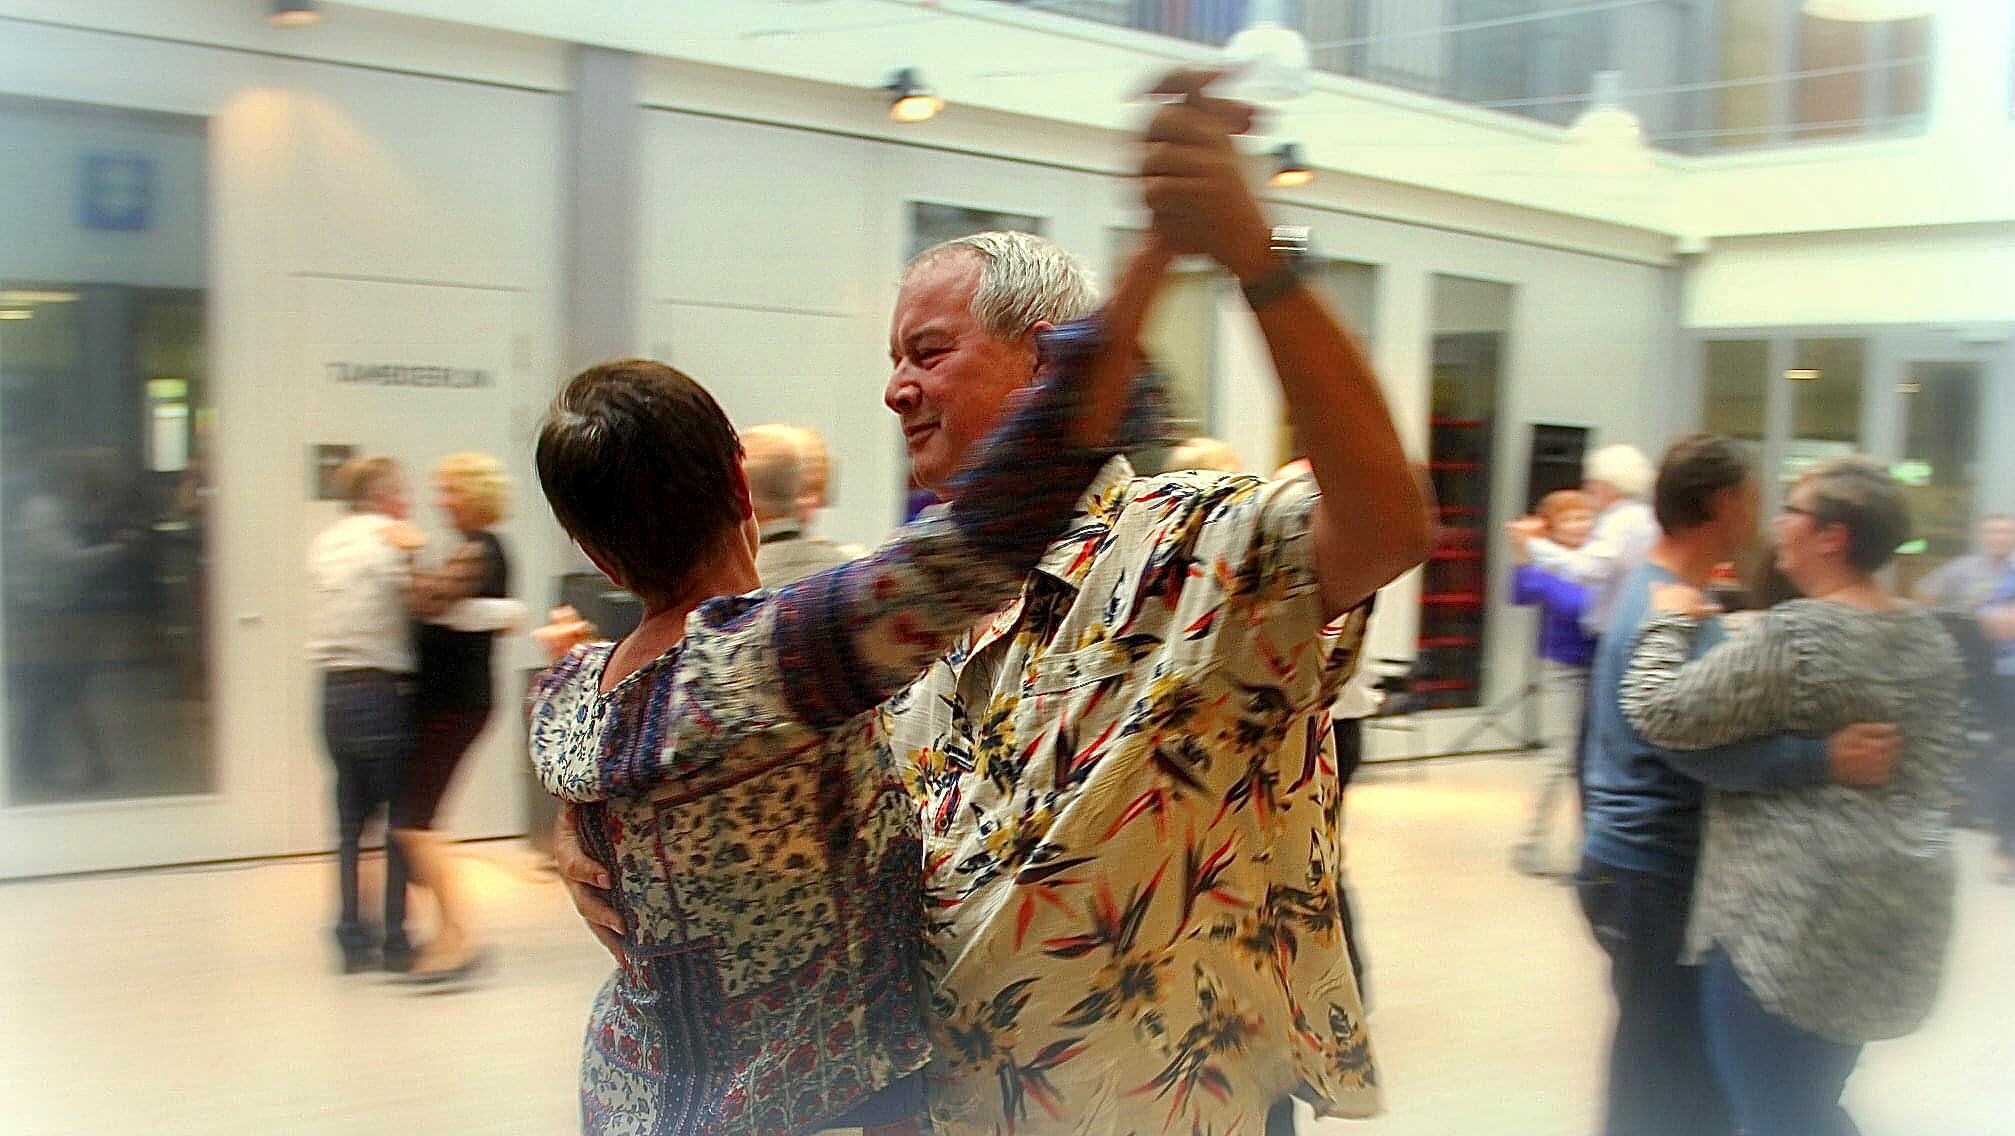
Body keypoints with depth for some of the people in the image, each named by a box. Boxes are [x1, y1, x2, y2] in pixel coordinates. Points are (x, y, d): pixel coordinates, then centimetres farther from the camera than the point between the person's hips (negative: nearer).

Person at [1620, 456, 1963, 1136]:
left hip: (1798, 915, -9)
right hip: (1901, 910, 9)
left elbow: (1660, 715, -15)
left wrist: (1670, 624, -2)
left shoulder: (1794, 636, -17)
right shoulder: (1929, 638, 10)